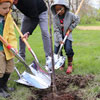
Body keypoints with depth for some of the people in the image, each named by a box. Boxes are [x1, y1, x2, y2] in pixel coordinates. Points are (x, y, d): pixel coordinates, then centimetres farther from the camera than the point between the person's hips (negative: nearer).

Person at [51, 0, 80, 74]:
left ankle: (70, 65, -3)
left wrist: (72, 27, -7)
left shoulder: (70, 15, -13)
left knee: (68, 49, -22)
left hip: (67, 35, -1)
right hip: (58, 37, 2)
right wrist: (60, 39, -21)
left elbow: (77, 19, 4)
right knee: (56, 51, -4)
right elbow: (56, 30, -13)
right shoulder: (55, 17, -12)